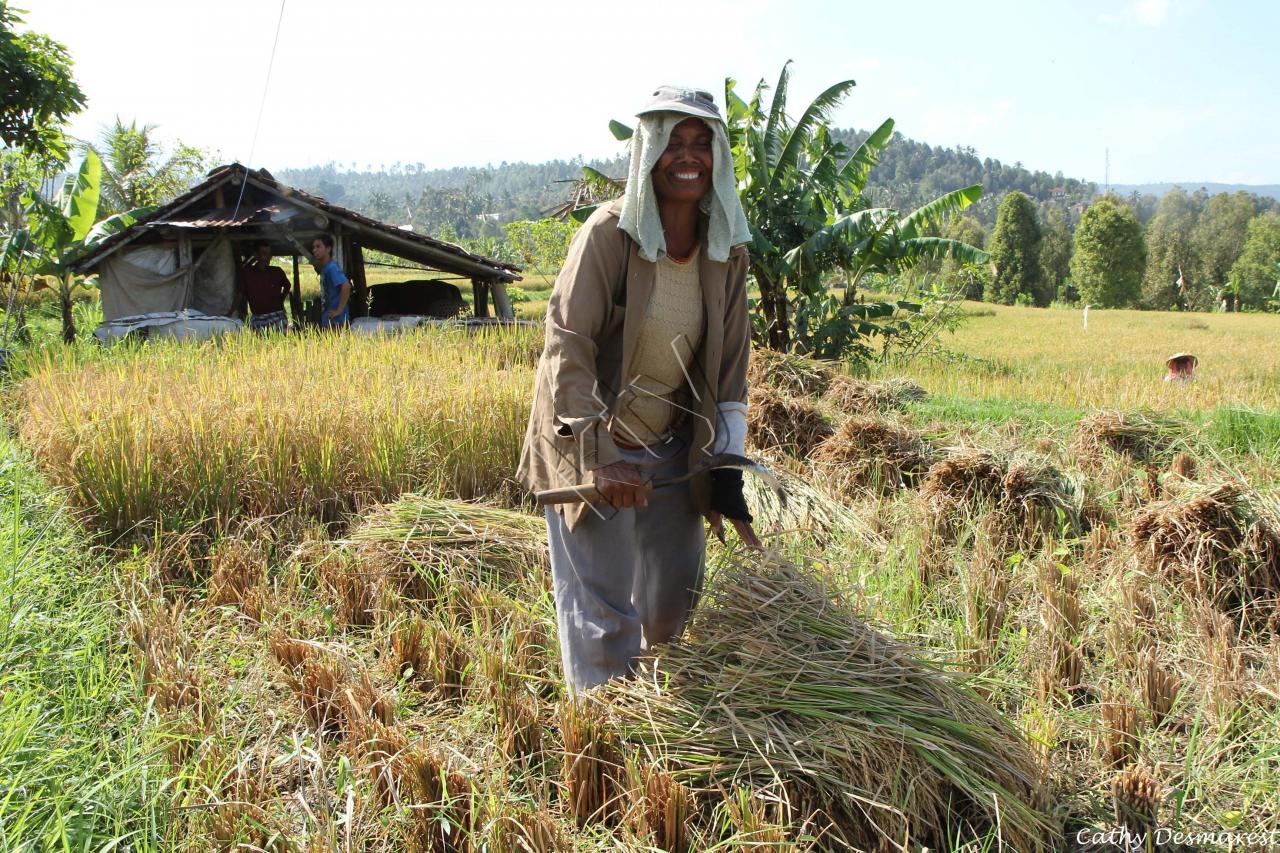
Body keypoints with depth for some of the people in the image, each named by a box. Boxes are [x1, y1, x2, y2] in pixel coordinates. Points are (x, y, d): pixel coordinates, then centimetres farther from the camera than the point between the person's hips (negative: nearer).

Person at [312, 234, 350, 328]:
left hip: (336, 321, -10)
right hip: (327, 320, 10)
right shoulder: (324, 268, 13)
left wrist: (339, 310, -26)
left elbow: (346, 286, -30)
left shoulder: (332, 268, -16)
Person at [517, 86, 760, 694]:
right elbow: (567, 346, -23)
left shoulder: (728, 251, -1)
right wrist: (601, 457, -30)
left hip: (671, 449, 6)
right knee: (605, 615, -2)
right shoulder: (609, 233, -18)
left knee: (675, 598, 18)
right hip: (589, 448, -5)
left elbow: (731, 366, 2)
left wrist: (727, 476, 0)